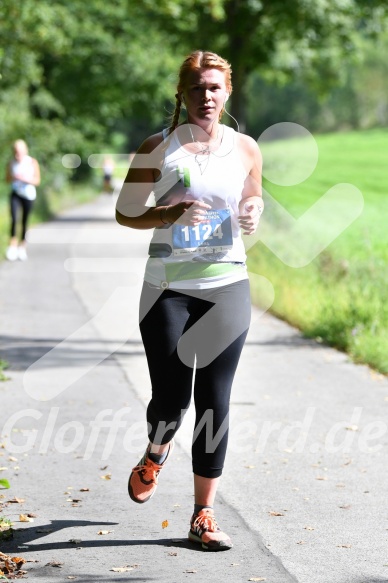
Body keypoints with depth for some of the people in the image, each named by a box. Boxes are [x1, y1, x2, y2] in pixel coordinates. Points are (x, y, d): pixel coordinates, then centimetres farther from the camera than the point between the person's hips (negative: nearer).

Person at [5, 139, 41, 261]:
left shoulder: (32, 163, -7)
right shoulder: (11, 163, -3)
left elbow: (37, 181, -3)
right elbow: (7, 178, 7)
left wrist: (25, 179, -21)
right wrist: (13, 178, -16)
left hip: (28, 195, 0)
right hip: (15, 193, 0)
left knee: (25, 221, 6)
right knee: (14, 218, -19)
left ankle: (22, 247, 20)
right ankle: (13, 245, -15)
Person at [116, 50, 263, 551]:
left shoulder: (246, 149, 6)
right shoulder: (158, 148, -1)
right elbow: (125, 213, 2)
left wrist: (253, 216, -6)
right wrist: (169, 214, -16)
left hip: (226, 288, 2)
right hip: (168, 289, -1)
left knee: (214, 402, 0)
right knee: (169, 401, -2)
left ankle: (204, 515, 8)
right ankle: (155, 455, 35)